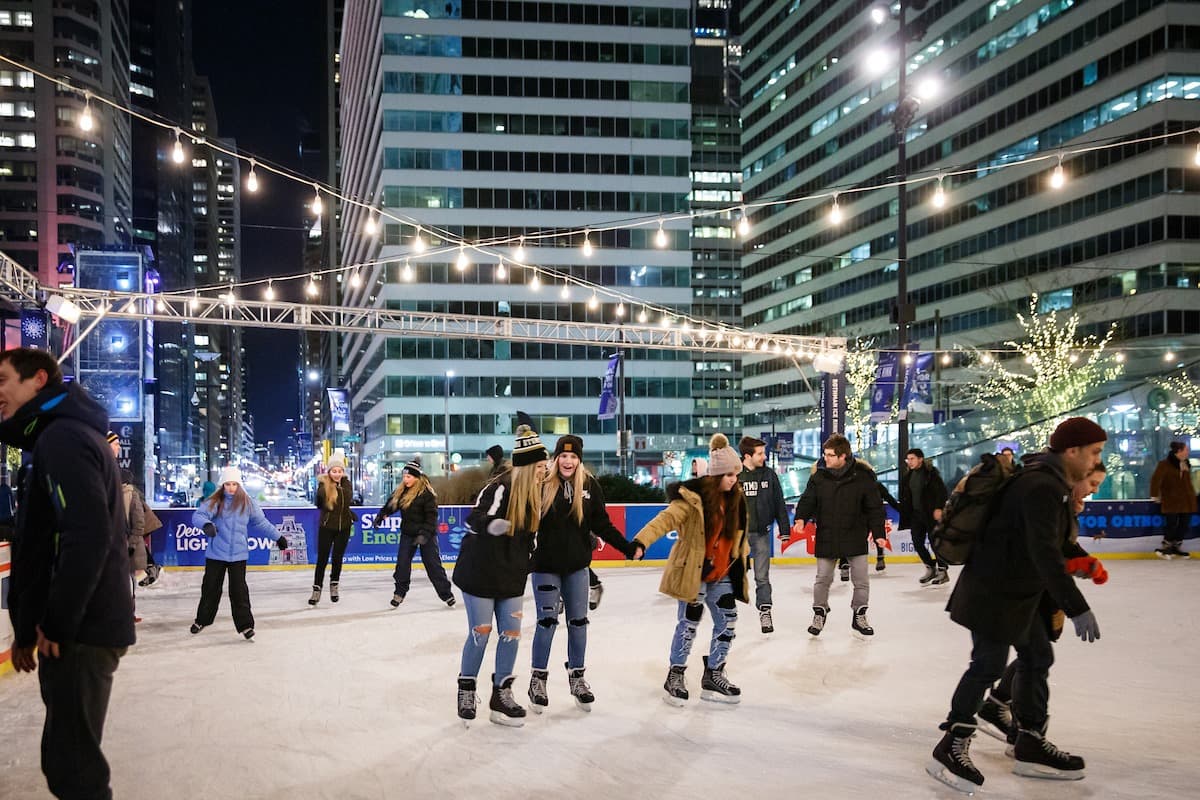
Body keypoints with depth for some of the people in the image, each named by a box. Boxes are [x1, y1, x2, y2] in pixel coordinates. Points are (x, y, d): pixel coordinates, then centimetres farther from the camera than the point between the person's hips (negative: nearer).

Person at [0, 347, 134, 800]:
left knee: (71, 763, -3)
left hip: (80, 632, -10)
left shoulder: (62, 437, -13)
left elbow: (90, 535, -25)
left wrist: (56, 625, -18)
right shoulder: (65, 436, 19)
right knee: (69, 756, 17)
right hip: (80, 626, 10)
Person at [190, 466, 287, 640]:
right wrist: (206, 524, -40)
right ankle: (202, 620, 32)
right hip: (216, 554, 0)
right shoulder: (215, 501, -4)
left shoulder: (247, 503, 1)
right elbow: (198, 515, -18)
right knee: (210, 588, 13)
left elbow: (261, 522, 12)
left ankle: (245, 625, 9)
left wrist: (278, 537, 18)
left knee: (238, 590, 0)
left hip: (238, 554, 0)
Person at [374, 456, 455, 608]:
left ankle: (447, 594, 9)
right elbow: (391, 504, 16)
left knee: (433, 565, -1)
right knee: (402, 563, 4)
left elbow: (432, 515, -21)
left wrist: (425, 534, -29)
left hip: (427, 534, -5)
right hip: (408, 533, 6)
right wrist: (381, 515, 5)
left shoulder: (427, 493, -19)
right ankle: (400, 593, 18)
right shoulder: (401, 491, 1)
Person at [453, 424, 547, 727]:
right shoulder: (499, 488, -20)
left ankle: (501, 695, 17)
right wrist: (489, 523, -49)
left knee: (512, 632, 5)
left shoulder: (533, 492, 3)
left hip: (512, 575, 7)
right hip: (481, 571, -7)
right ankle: (466, 691, 21)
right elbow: (474, 519, -29)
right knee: (480, 632, 1)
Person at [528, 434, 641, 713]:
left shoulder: (590, 486, -3)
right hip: (546, 565, -3)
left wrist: (628, 547, -4)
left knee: (578, 621, 12)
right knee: (547, 621, 3)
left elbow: (602, 525, 1)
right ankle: (538, 679, 20)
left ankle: (577, 677, 28)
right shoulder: (543, 484, -11)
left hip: (576, 565, 3)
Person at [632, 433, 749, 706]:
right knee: (689, 623, 1)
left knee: (728, 623, 9)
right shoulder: (693, 498, -19)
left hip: (722, 573, 7)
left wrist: (744, 556, 24)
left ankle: (713, 676, 26)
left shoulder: (735, 498, 3)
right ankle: (675, 675, 20)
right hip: (692, 571, -7)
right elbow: (666, 519, -31)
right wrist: (641, 541, -44)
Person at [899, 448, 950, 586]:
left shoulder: (931, 472, -9)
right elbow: (905, 495, 15)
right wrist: (905, 514, 12)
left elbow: (942, 491, -13)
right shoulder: (908, 474, 10)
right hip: (915, 514, 7)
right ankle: (930, 568, 21)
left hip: (931, 514, -6)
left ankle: (942, 571, 11)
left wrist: (938, 508, -20)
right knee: (917, 543, 5)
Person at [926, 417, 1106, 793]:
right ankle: (950, 749, 1)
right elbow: (1045, 554, -31)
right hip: (995, 592, -11)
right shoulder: (1040, 487, -24)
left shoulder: (1051, 482, 10)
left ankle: (1030, 745, 26)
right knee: (988, 665, -7)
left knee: (1037, 657, 15)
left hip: (1022, 591, 11)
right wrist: (1077, 607, -33)